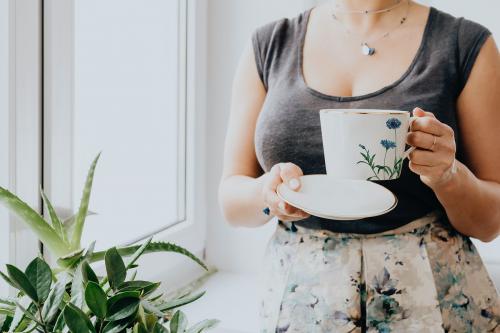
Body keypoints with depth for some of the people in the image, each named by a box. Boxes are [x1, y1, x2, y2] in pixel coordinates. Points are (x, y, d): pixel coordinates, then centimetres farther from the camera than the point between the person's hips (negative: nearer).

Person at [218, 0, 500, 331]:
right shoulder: (269, 44, -1)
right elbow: (231, 198, 1)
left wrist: (450, 176, -22)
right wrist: (268, 192, -20)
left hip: (433, 302, -1)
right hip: (300, 302, 2)